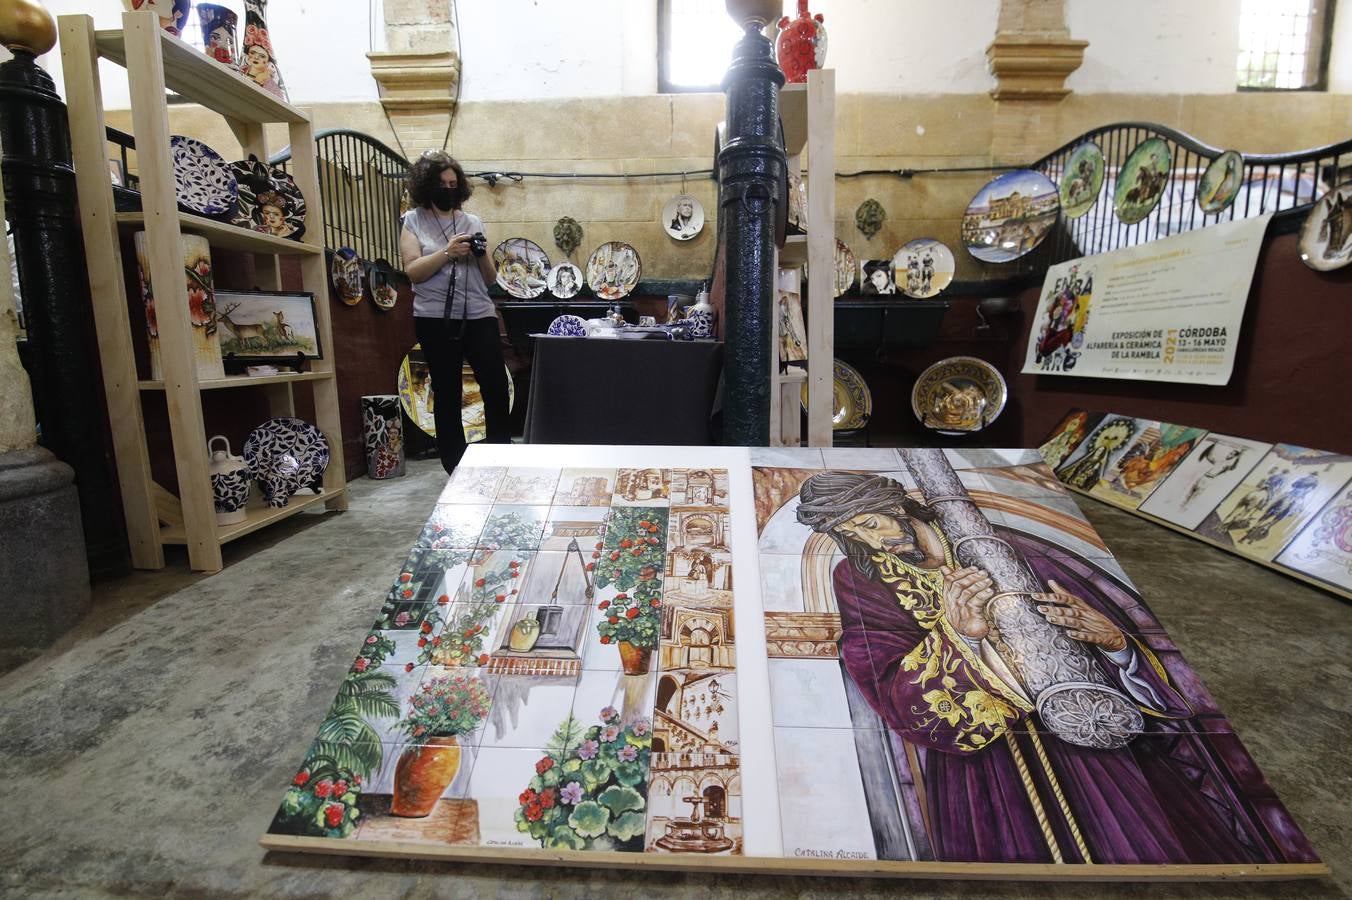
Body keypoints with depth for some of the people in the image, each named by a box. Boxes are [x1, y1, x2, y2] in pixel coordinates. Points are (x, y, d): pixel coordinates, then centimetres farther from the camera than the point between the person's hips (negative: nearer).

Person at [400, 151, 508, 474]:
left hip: (479, 316, 2)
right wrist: (447, 252, -17)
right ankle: (455, 469, 15)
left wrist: (481, 255, -8)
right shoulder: (413, 221, 6)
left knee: (497, 388, -4)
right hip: (436, 320, -2)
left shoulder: (473, 221, 12)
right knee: (448, 395, 5)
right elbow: (413, 272, -6)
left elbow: (490, 279, 12)